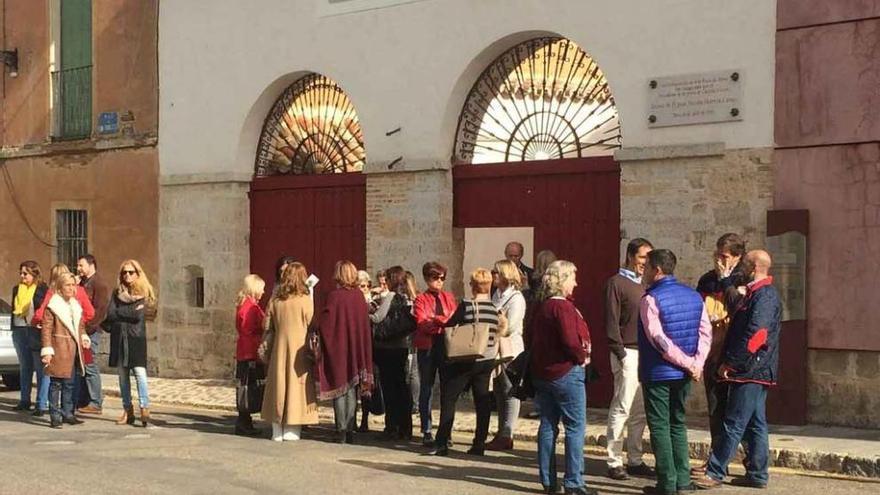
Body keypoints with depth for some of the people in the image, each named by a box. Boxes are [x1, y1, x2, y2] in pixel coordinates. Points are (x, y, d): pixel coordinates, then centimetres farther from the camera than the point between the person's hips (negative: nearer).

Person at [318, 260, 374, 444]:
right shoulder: (359, 296, 1)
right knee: (352, 390, 10)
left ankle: (342, 430, 0)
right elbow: (366, 324, 7)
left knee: (340, 389, 2)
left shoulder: (334, 296, -13)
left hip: (338, 348, -4)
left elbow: (325, 325, -13)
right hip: (356, 349, 4)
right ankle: (350, 429, 9)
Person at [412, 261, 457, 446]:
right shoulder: (421, 300, 3)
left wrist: (435, 321, -17)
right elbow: (422, 323, -12)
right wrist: (444, 320, -22)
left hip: (447, 346, 2)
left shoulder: (449, 297, 13)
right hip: (427, 348, -2)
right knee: (426, 389, 4)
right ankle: (426, 431, 10)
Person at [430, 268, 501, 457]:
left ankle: (442, 443, 0)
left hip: (464, 361, -4)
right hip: (487, 361, 4)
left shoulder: (466, 305, -11)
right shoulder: (496, 309, 2)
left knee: (448, 400, 3)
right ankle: (479, 444, 8)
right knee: (482, 402, 8)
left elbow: (449, 325, -4)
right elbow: (498, 337, 8)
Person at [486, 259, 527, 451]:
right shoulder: (497, 296, 14)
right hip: (496, 349, 9)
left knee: (509, 393, -3)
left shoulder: (516, 298, -11)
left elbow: (509, 327, -18)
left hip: (510, 351, -9)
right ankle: (502, 433, 19)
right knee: (499, 392, 12)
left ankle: (507, 435, -1)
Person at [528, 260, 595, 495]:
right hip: (567, 372, -9)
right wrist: (582, 357, -8)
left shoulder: (541, 307, 12)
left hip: (542, 373, 9)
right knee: (575, 427, -3)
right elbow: (570, 341, -24)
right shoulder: (563, 307, -16)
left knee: (548, 425, 11)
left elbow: (532, 338, 17)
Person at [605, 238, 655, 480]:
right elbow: (611, 321, -9)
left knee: (640, 411, 9)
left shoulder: (644, 285, 19)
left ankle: (635, 460, 15)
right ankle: (614, 462, -2)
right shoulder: (617, 283, -3)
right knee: (622, 408, -7)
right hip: (628, 353, -7)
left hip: (646, 352, 7)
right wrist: (619, 351, -14)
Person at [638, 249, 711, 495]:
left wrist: (689, 363, -15)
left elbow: (658, 339, -21)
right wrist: (696, 362, -6)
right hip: (683, 374, 6)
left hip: (657, 373, -6)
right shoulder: (694, 296, 5)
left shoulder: (650, 299, -15)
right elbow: (706, 332, 0)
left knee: (660, 427, 2)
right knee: (678, 424, 16)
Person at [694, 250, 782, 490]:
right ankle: (757, 475, 17)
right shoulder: (757, 293, 17)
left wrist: (731, 362, -18)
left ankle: (715, 473, -6)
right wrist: (729, 361, 18)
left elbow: (754, 335, -23)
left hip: (750, 371, -10)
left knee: (734, 424, -7)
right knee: (754, 424, 12)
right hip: (754, 371, 10)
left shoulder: (764, 295, -15)